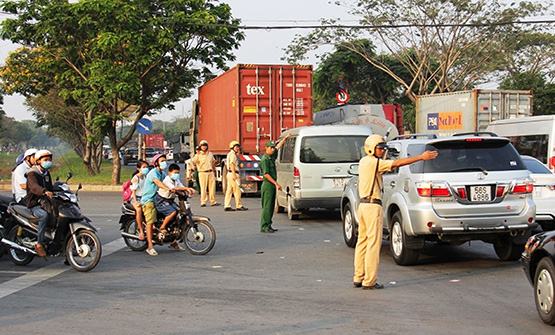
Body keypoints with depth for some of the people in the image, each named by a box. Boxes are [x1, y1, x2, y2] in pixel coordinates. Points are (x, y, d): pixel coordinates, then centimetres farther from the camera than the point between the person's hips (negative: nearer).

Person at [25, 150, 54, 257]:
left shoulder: (46, 174, 19)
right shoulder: (32, 173, -9)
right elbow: (34, 187, -30)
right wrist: (45, 192, -50)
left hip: (46, 203, 8)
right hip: (35, 204, -8)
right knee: (45, 215, -36)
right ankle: (39, 244, -32)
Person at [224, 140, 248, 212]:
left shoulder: (230, 154, 22)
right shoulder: (232, 154, -9)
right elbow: (232, 164, -19)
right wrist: (234, 174, -24)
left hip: (229, 174, 10)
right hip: (233, 173, -10)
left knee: (229, 190, 6)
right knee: (237, 190, -7)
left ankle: (227, 206, 4)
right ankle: (239, 206, -5)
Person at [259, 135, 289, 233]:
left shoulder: (271, 157, 12)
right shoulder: (265, 159, -14)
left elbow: (278, 146, 30)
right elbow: (266, 174, -21)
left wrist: (285, 138, 35)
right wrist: (276, 184, -23)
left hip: (273, 185, 9)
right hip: (268, 185, -9)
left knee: (271, 206, 11)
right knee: (267, 206, -10)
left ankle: (268, 225, 15)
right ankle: (264, 226, -9)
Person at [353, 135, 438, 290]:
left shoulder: (363, 161, 13)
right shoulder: (374, 162, -14)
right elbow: (398, 163, -20)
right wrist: (422, 157, -21)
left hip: (363, 205, 10)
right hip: (373, 206, -10)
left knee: (362, 241, 13)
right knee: (373, 243, -6)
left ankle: (358, 278, 18)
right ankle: (369, 281, -5)